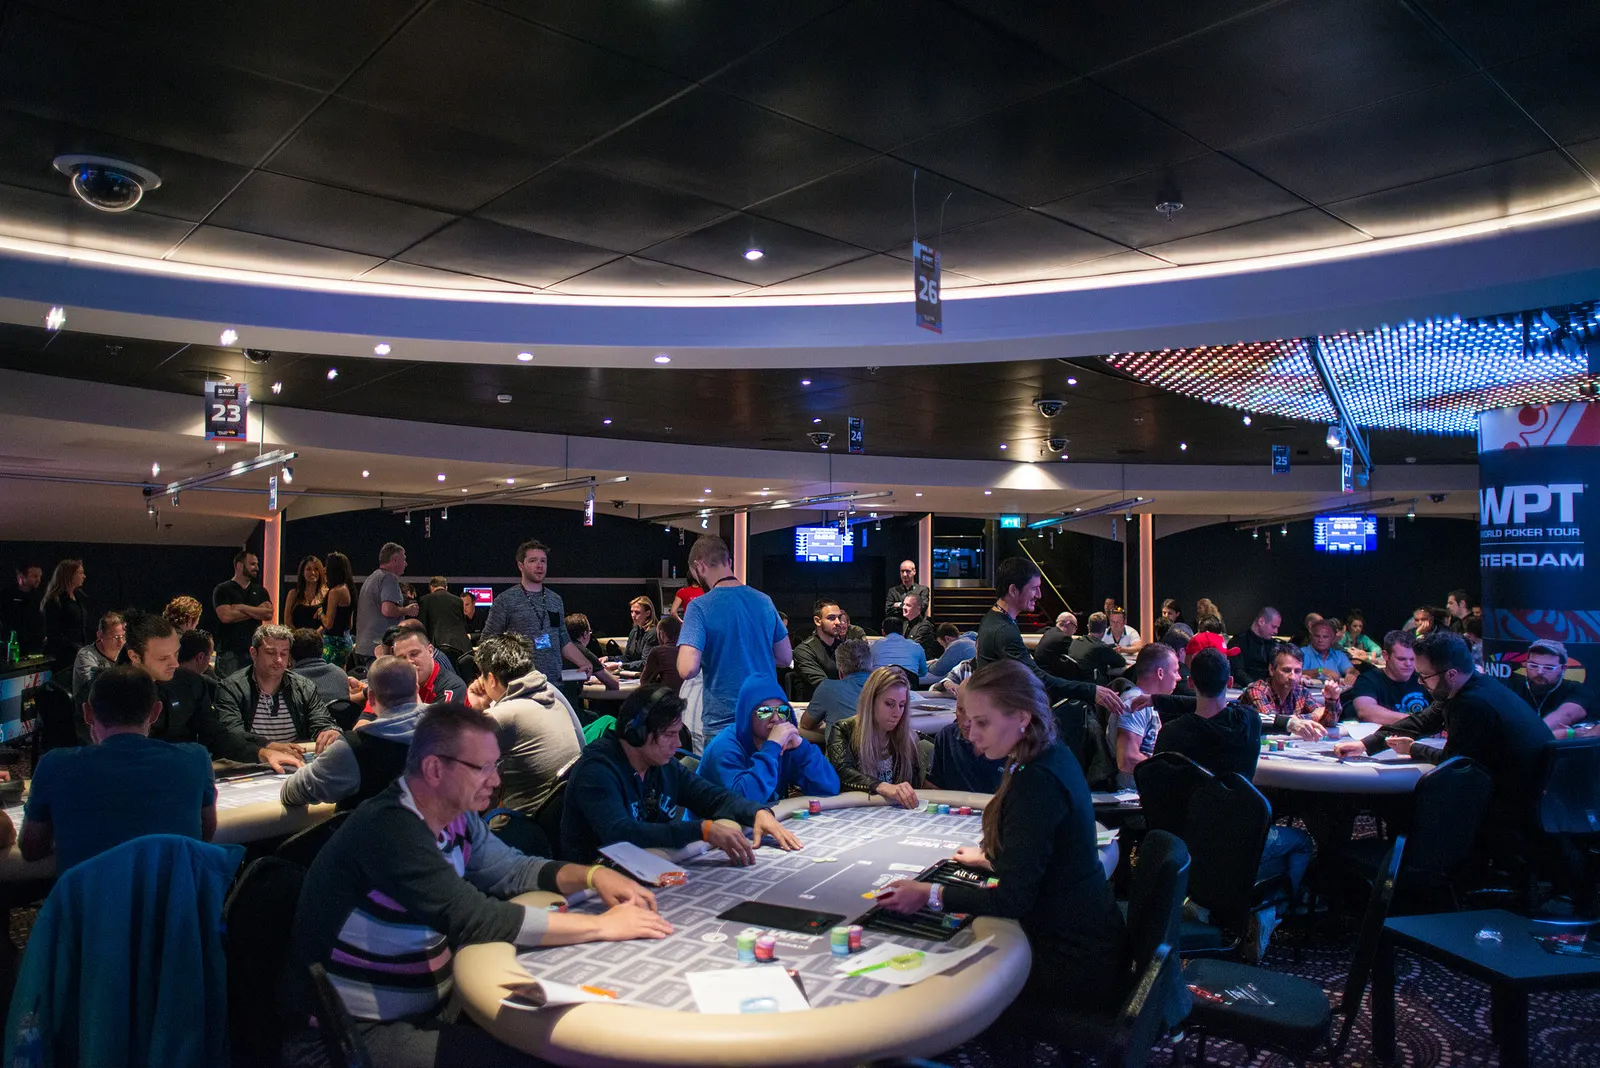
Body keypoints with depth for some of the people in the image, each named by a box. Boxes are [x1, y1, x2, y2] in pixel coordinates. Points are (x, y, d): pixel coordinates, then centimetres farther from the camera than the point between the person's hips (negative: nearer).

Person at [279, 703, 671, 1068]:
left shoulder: (453, 817, 0)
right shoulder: (389, 828, -26)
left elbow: (511, 869, 12)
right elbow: (472, 919, -32)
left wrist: (591, 875, -8)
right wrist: (603, 926, -27)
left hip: (426, 1004, 8)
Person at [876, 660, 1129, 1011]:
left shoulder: (1037, 783, -26)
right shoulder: (1054, 757, 3)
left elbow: (1012, 900, -23)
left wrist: (929, 895, -16)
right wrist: (990, 857, 30)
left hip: (1074, 967, -9)